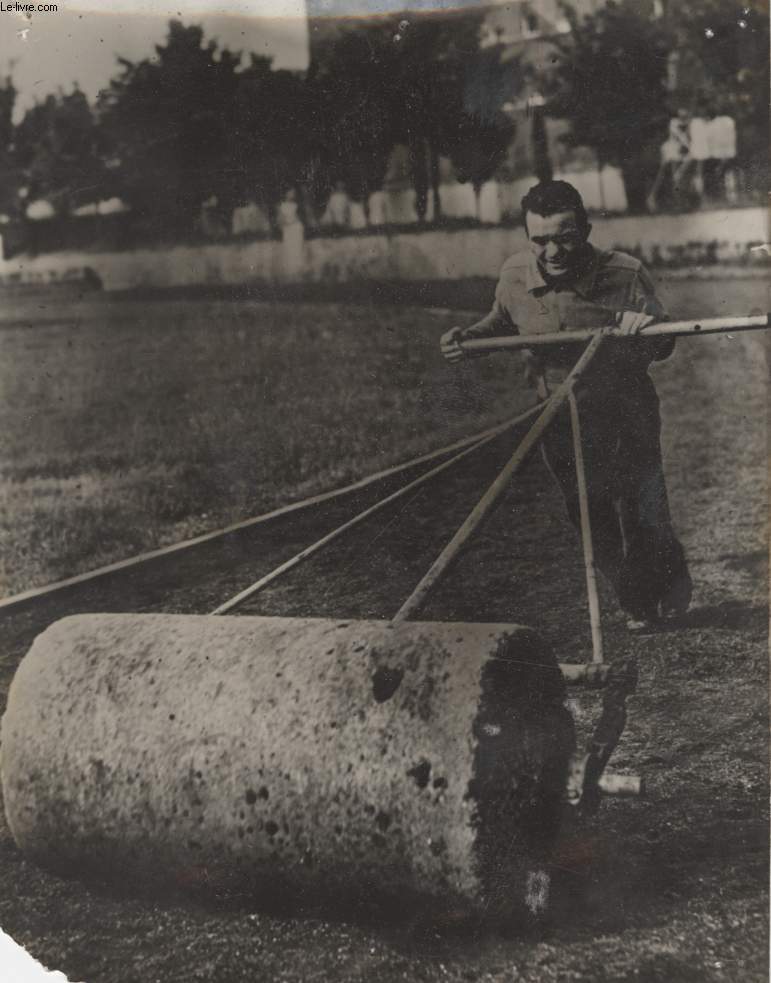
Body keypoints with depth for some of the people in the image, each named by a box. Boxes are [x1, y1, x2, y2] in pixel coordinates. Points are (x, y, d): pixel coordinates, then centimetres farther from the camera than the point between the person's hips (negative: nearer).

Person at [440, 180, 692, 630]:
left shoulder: (625, 274, -19)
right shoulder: (515, 276, -10)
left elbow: (664, 345, -11)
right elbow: (502, 323, 13)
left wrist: (648, 330, -34)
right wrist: (468, 338, -7)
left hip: (627, 416, -3)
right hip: (561, 422, 3)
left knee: (646, 519, -1)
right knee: (594, 525, 14)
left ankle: (676, 601, 30)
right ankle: (636, 605, 39)